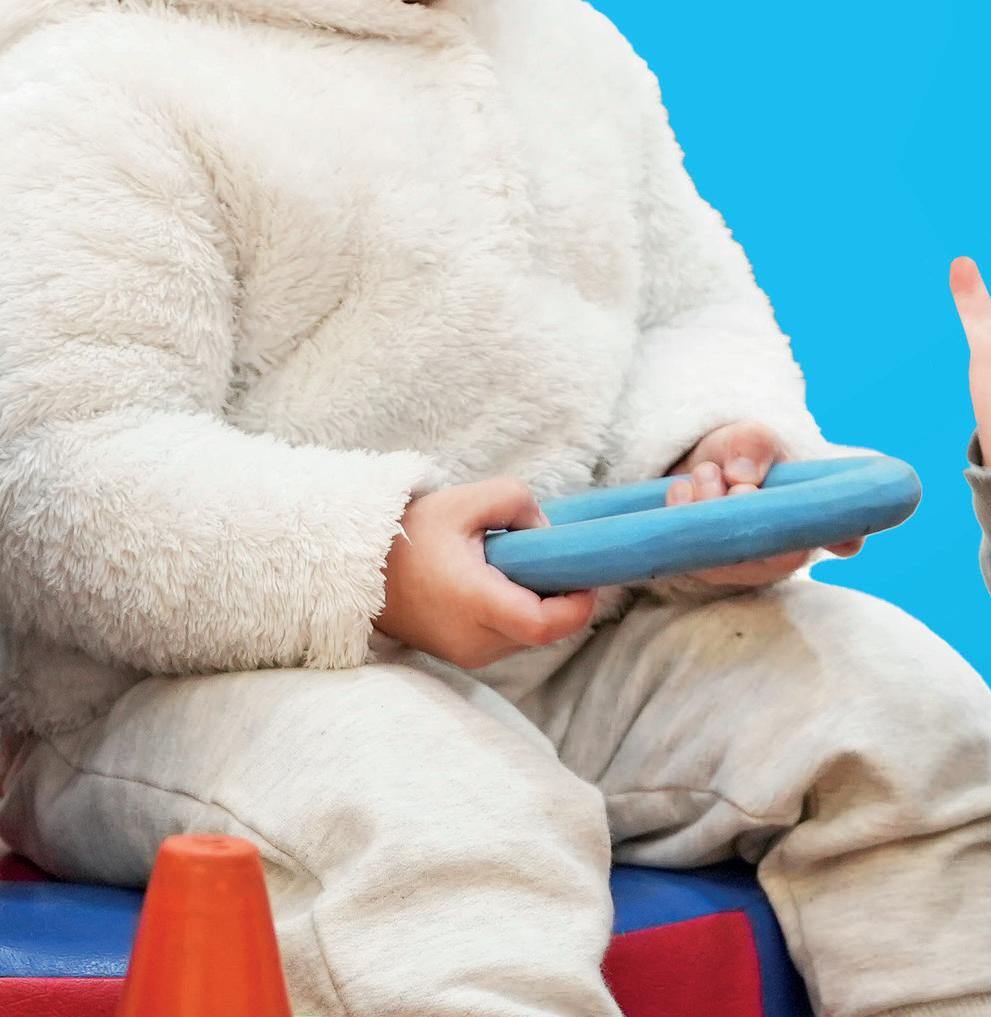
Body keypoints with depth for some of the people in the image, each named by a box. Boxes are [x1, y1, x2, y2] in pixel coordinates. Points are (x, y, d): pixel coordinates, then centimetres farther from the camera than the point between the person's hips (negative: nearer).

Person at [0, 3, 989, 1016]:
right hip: (224, 672, -6)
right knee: (453, 821, -38)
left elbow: (697, 306, 19)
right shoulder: (97, 89, -8)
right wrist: (372, 567, -32)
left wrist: (716, 448, -6)